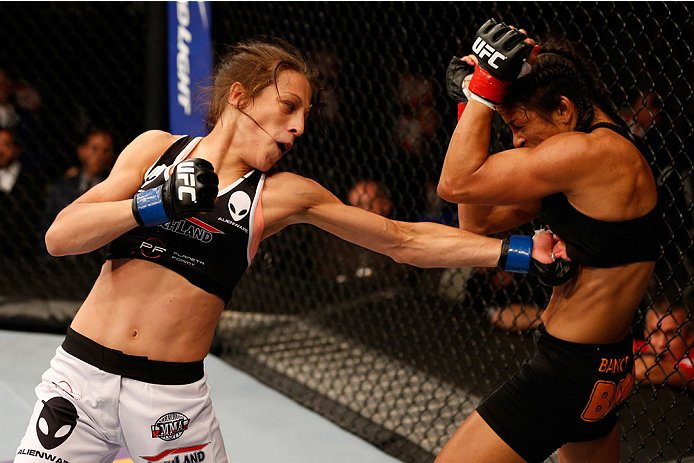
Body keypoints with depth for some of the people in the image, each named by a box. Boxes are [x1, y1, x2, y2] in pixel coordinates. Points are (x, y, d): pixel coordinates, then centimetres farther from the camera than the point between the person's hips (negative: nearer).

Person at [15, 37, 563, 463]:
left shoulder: (283, 195, 3)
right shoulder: (158, 148, 5)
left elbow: (406, 241, 4)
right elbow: (59, 237, -2)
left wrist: (517, 251, -2)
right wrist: (154, 205, -15)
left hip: (173, 395, 0)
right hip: (83, 373, 0)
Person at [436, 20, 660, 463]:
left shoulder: (592, 151, -22)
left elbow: (456, 184, -21)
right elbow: (477, 220, 11)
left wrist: (485, 89, -15)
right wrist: (474, 102, 6)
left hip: (571, 372, -11)